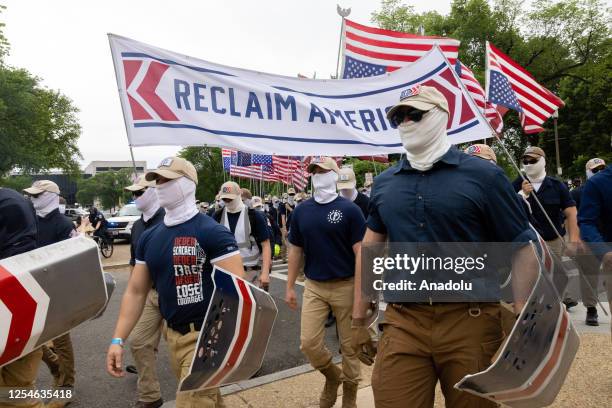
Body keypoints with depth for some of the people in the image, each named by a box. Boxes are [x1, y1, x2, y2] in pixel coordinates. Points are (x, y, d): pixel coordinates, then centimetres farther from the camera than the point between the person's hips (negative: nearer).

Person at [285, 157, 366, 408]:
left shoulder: (349, 209, -8)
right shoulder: (301, 211, 3)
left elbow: (360, 251, -9)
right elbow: (296, 251, 8)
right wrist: (289, 287, 7)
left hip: (346, 286, -3)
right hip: (314, 286, 3)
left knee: (349, 345, 8)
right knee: (308, 342, 1)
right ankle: (332, 377, 31)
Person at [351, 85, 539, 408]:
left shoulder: (483, 175, -3)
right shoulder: (383, 184, 8)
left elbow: (522, 250, -3)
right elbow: (369, 250, 12)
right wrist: (358, 320, 11)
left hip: (470, 321, -2)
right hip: (402, 323, 2)